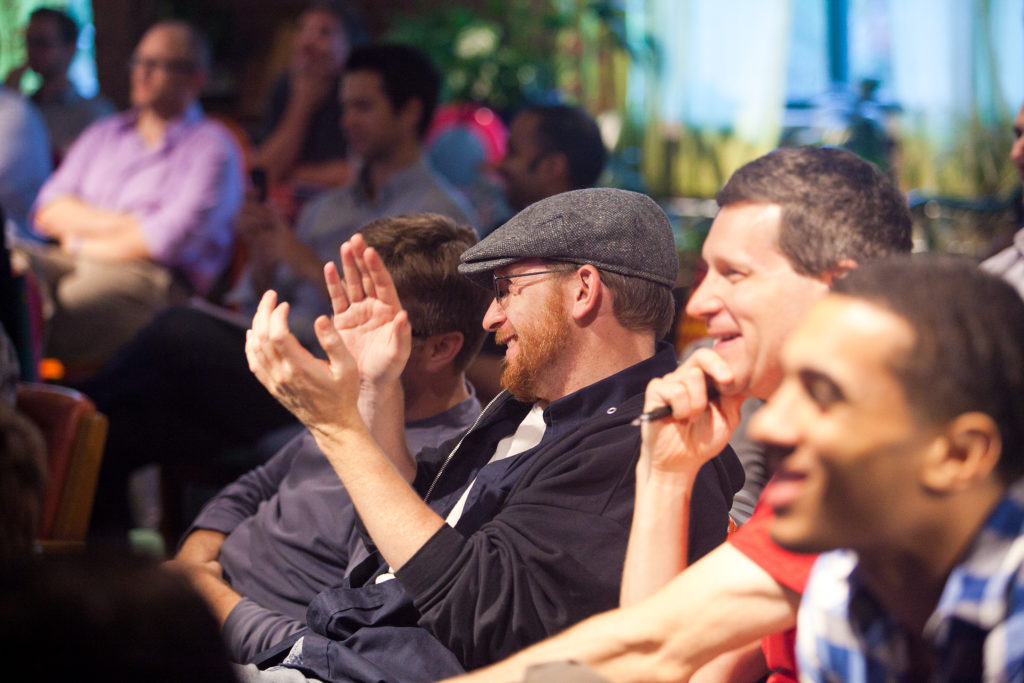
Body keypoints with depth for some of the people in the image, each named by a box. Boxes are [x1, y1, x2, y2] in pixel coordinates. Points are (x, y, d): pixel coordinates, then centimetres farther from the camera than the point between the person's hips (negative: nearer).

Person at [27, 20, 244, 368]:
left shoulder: (212, 147, 6)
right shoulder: (104, 134, 27)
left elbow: (171, 239, -7)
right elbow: (48, 211, 17)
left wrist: (87, 245, 2)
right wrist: (108, 223, -2)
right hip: (70, 262, 6)